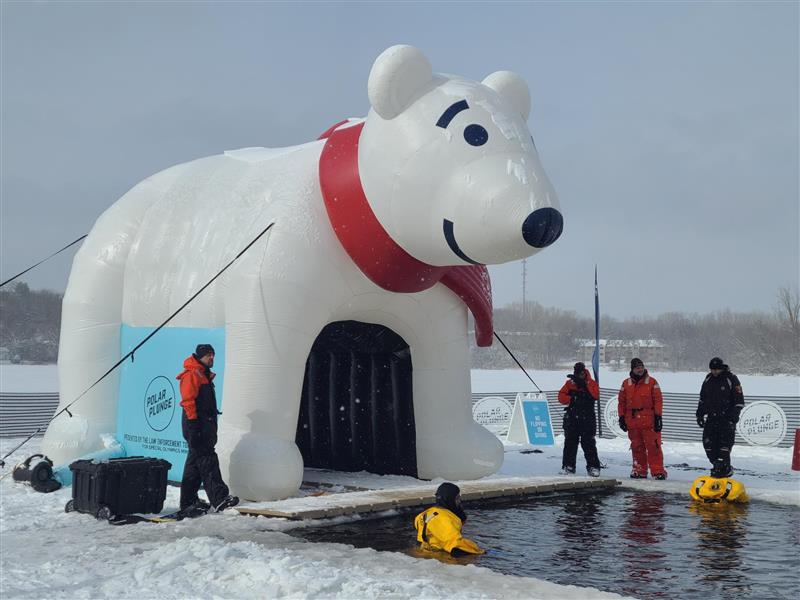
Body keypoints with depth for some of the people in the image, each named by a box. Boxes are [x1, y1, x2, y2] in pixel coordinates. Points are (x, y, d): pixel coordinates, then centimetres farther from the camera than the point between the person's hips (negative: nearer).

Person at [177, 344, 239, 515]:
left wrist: (212, 427, 24)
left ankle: (188, 501, 17)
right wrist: (193, 426, -22)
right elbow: (188, 401, -16)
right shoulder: (191, 374, -9)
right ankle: (218, 499, -21)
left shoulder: (205, 375, 23)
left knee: (195, 462, 12)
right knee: (207, 459, -15)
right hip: (196, 425, -10)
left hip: (206, 425, 10)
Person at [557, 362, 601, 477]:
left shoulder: (591, 383, 4)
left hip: (587, 419, -2)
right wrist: (571, 399, -14)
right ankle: (568, 466, 10)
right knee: (570, 442, 4)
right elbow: (561, 396, 4)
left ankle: (593, 467, 0)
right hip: (571, 418, 2)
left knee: (588, 443, -5)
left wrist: (585, 384, -21)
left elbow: (596, 395, -14)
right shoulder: (570, 383, 9)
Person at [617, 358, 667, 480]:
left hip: (649, 420, -3)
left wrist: (658, 417, -7)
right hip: (632, 421, 3)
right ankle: (639, 470, 18)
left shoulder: (652, 382, 2)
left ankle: (658, 471, -5)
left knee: (653, 446, -7)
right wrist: (621, 418, 8)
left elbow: (658, 400, 0)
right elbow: (621, 402, 14)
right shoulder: (626, 384, 11)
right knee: (636, 447, 9)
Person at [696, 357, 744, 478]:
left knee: (724, 445, -11)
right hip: (711, 418, 6)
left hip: (726, 419, -5)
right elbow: (702, 398, 24)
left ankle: (725, 468, -5)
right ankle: (717, 465, 10)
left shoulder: (731, 379, -4)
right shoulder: (708, 379, 13)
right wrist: (700, 414, 18)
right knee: (708, 443, -1)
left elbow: (739, 400, -3)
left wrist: (734, 415, -12)